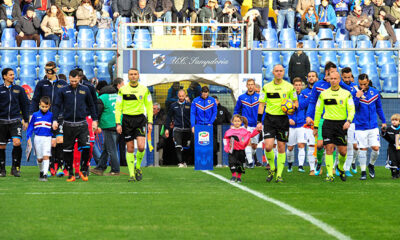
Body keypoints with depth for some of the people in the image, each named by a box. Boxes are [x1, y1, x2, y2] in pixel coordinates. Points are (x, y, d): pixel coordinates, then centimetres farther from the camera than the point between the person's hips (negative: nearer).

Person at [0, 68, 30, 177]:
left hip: (15, 121, 0)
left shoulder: (19, 89, 7)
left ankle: (15, 167, -6)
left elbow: (25, 105, 12)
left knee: (17, 143, -17)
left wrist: (26, 120, 8)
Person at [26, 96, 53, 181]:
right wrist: (28, 138, 1)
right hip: (38, 138, 1)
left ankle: (45, 174, -15)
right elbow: (30, 127, 7)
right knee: (39, 158, 8)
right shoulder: (35, 115, 1)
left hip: (47, 138, -1)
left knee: (46, 156, -13)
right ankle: (41, 171, 31)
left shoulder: (51, 115, 1)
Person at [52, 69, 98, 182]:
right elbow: (57, 105, 5)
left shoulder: (85, 90, 7)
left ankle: (83, 170, 4)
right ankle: (70, 173, 13)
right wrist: (55, 120, -5)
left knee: (86, 147, -13)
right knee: (68, 150, 3)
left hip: (82, 124, 0)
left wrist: (94, 120, 12)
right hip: (68, 124, 0)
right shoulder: (63, 91, 3)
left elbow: (91, 105, 15)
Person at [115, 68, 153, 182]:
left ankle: (138, 167, 11)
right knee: (130, 148, -1)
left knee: (141, 146, -15)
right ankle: (132, 174, 4)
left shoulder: (144, 89, 5)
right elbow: (118, 107, 2)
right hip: (127, 119, 0)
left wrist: (150, 122, 3)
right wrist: (118, 123, -6)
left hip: (140, 118, 0)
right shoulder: (122, 90, 1)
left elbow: (149, 106, 10)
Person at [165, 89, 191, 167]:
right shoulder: (173, 105, 8)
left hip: (187, 129, 0)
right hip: (177, 129, 0)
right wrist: (167, 129, 8)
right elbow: (169, 117, 12)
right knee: (178, 146, -14)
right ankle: (180, 162, -15)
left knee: (186, 147, 8)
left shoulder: (189, 105, 5)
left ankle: (184, 161, 22)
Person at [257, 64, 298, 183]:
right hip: (269, 118, 0)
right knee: (268, 146, -12)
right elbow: (261, 104, 6)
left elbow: (295, 102, 11)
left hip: (283, 119, 0)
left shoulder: (289, 86, 3)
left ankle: (279, 174, 9)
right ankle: (272, 168, 12)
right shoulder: (266, 87, 4)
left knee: (281, 147, 2)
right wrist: (259, 121, -1)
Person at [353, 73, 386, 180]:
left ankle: (371, 165, 21)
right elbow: (353, 108, -13)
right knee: (362, 149, -2)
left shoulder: (375, 92, 4)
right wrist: (357, 97, -25)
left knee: (376, 148, -6)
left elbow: (379, 108, 17)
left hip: (373, 126, 2)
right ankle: (363, 172, 8)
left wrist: (383, 121, 19)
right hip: (360, 126, -2)